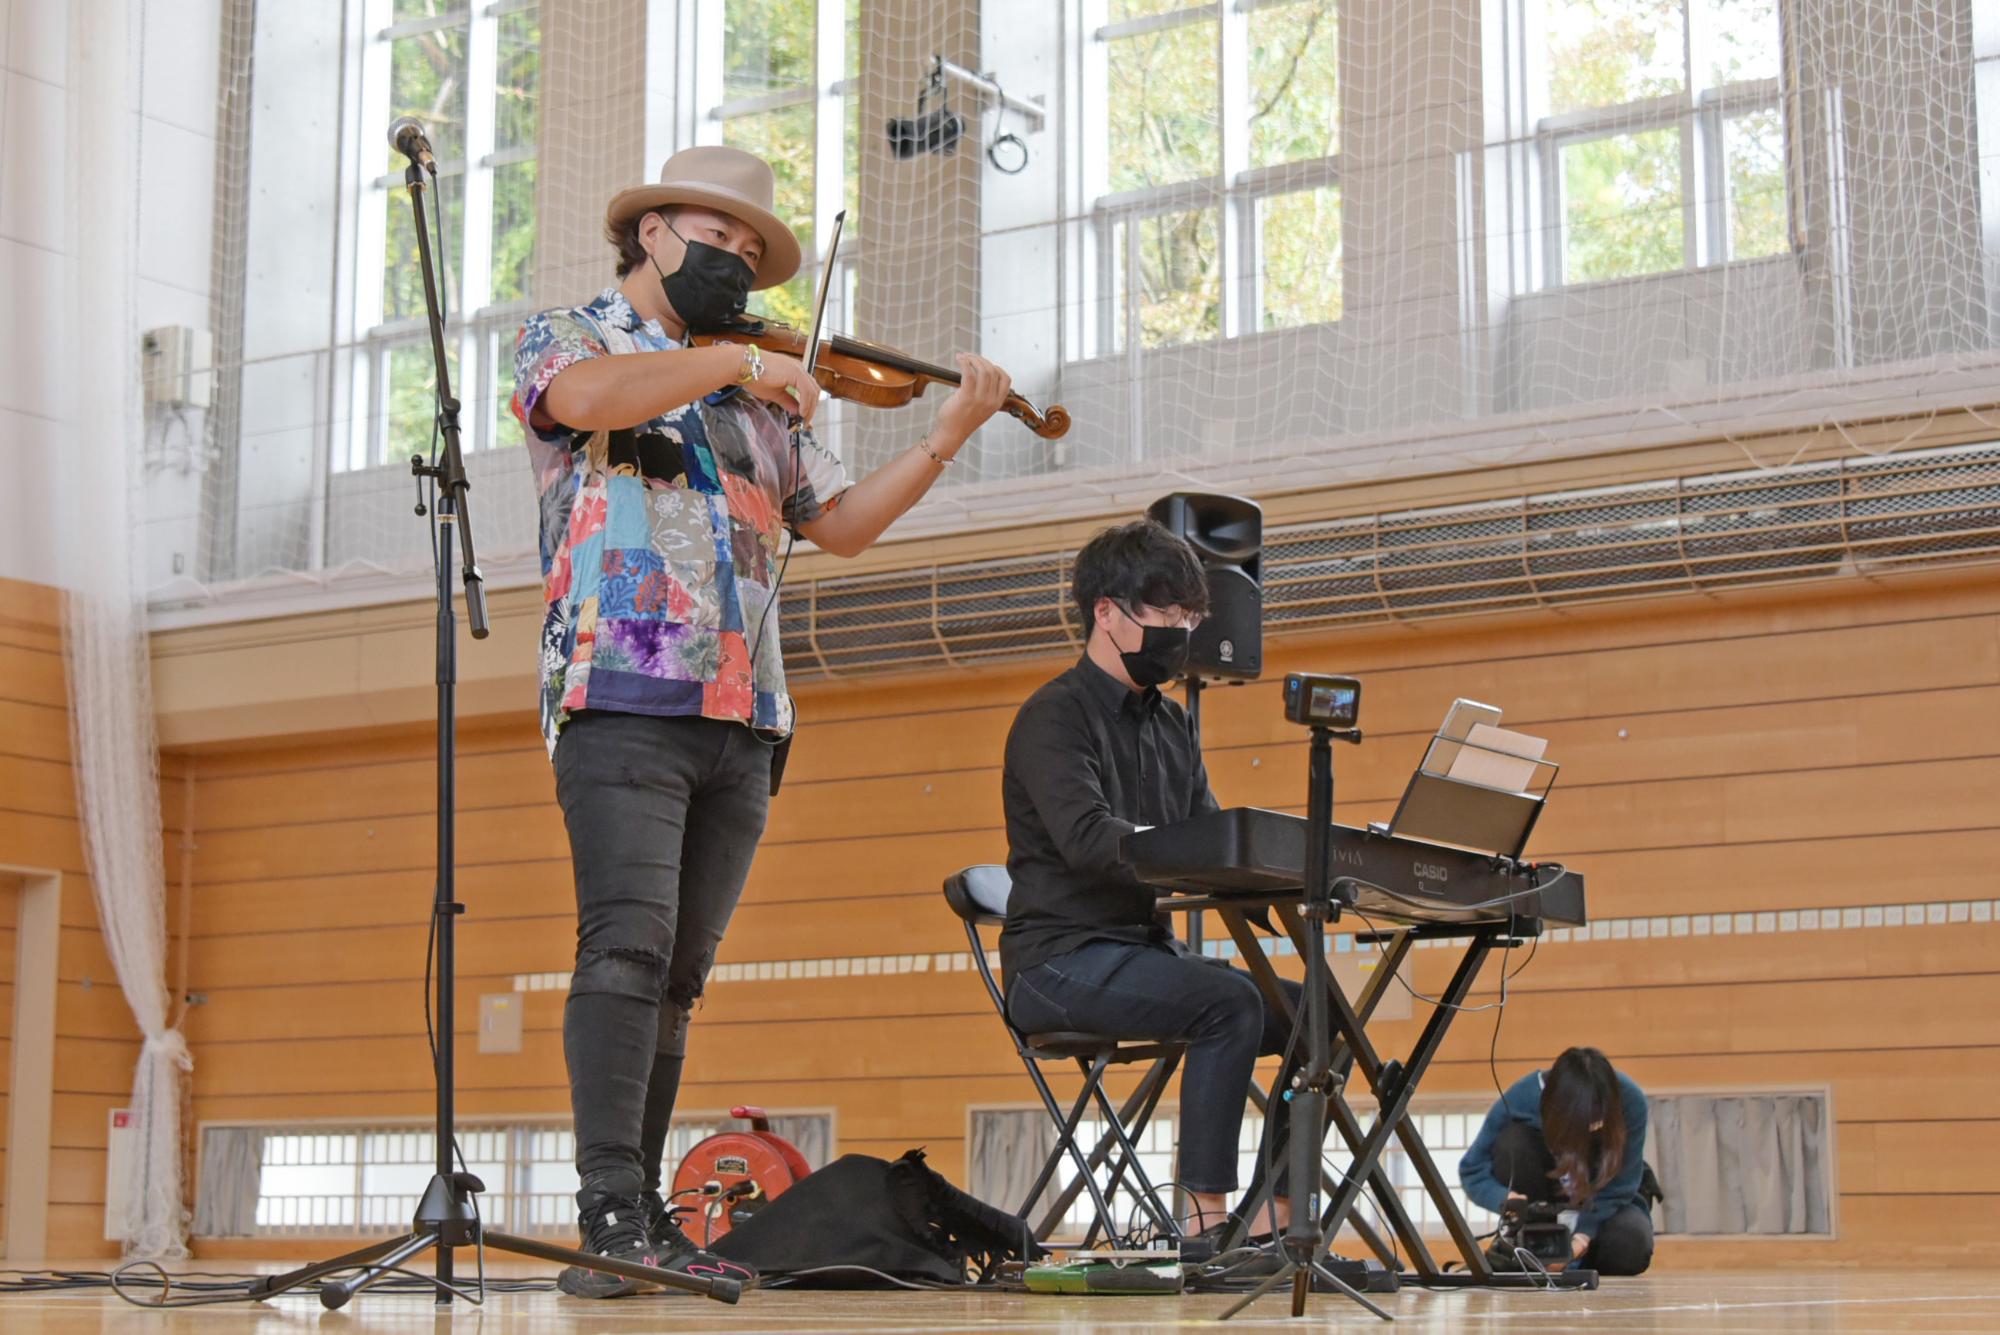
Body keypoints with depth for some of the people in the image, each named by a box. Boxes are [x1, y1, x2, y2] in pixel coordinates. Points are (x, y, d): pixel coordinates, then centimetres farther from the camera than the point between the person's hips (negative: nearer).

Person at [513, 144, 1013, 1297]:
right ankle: (609, 1209, -20)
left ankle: (646, 1219, 10)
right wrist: (737, 361, -11)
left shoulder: (764, 402, 24)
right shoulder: (569, 338, 9)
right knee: (629, 945, -17)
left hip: (742, 720, 6)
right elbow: (586, 397, -16)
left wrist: (951, 434, 6)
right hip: (625, 697, -5)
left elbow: (842, 523, 17)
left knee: (679, 973, 6)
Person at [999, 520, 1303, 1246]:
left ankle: (1285, 1219, -6)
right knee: (1231, 1002, -30)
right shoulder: (1054, 716, -9)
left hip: (1149, 948, 8)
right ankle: (1208, 1220, -29)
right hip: (1061, 959, -8)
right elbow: (1085, 836, -25)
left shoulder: (1171, 725, 17)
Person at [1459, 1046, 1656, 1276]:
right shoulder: (1521, 1099, -29)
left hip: (1604, 1203, 0)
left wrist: (1584, 1233, -37)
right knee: (1513, 1142, -32)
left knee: (1629, 1247, -34)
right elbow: (1472, 1169, -20)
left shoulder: (1630, 1101, -29)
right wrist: (1504, 1198, -41)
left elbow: (1619, 1186, -22)